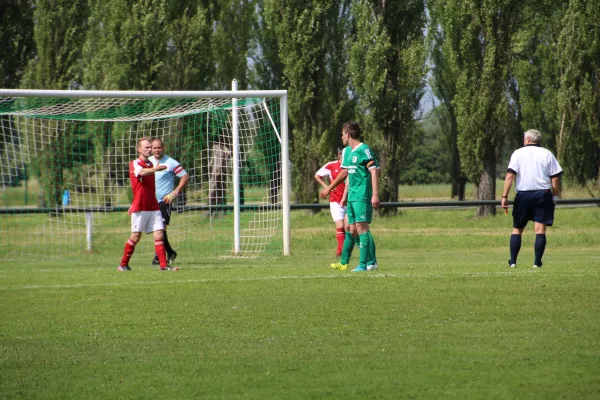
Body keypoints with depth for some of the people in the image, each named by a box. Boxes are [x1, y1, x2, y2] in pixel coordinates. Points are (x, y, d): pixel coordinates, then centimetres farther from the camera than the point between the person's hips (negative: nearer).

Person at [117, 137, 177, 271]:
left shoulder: (151, 165, 15)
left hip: (153, 207, 5)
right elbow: (141, 172, -32)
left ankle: (164, 265, -6)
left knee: (159, 235, -4)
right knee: (135, 237, 0)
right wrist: (155, 169, -49)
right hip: (140, 208, -5)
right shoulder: (134, 164, -7)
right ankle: (123, 264, 13)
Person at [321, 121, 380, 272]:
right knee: (352, 229, 12)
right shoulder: (347, 151, 16)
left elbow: (374, 171, -16)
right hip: (352, 196, 9)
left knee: (361, 227, -11)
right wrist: (329, 188, 34)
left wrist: (375, 195, -23)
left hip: (362, 196, -9)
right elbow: (344, 172, 28)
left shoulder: (364, 150, -11)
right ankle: (344, 262, 18)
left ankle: (365, 263, -10)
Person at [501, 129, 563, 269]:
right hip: (543, 194, 0)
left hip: (523, 195, 0)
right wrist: (555, 197, 10)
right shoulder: (547, 154, 7)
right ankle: (537, 262, -7)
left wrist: (505, 196, -9)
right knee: (540, 230, -1)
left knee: (517, 229, 11)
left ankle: (513, 261, 7)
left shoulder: (518, 153, 3)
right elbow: (555, 178, 2)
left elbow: (510, 175, -7)